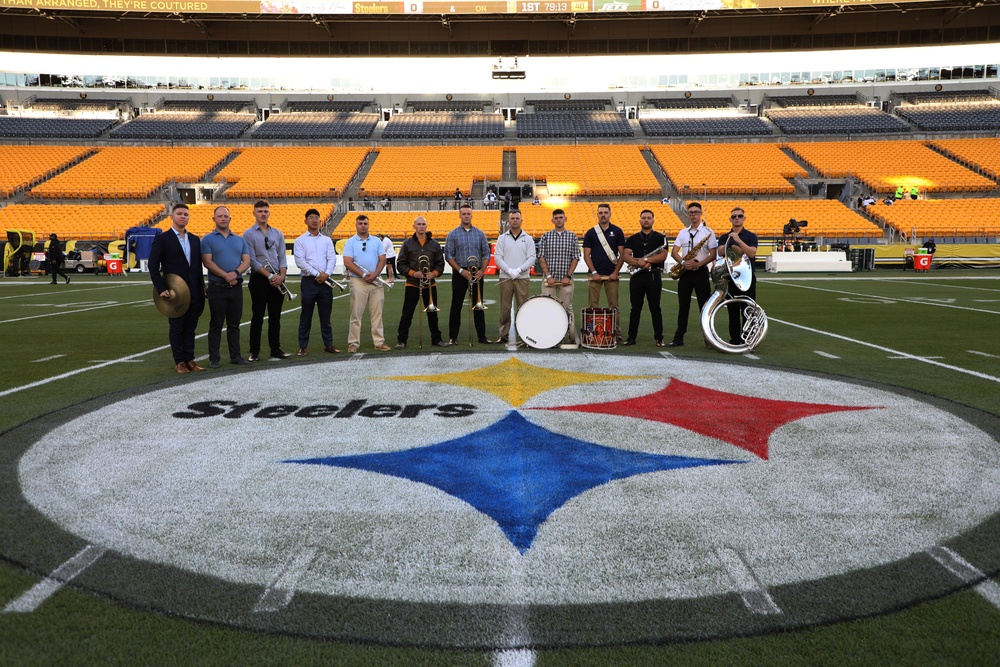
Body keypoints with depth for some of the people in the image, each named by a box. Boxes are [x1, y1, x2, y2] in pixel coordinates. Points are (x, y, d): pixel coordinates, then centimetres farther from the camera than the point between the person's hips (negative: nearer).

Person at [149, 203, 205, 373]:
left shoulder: (195, 240, 13)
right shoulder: (162, 239, -3)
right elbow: (152, 265, -6)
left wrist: (202, 289, 10)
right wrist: (161, 289, -13)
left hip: (194, 292, 5)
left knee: (190, 328, 8)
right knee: (176, 328, 3)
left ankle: (190, 359, 15)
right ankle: (179, 361, 10)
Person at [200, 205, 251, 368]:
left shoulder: (240, 240, 13)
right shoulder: (208, 240, 1)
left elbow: (246, 261, 4)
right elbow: (207, 262, -10)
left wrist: (236, 273, -15)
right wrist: (226, 276, -18)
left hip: (236, 287, 4)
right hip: (217, 287, -3)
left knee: (234, 324, 9)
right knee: (216, 325, 1)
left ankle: (235, 356, 16)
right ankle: (214, 358, 5)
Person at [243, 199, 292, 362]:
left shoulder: (278, 234, 13)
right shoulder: (249, 234, -2)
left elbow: (282, 257, 8)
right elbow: (252, 260, -10)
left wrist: (281, 275, -9)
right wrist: (269, 276, -16)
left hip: (278, 280, 4)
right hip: (259, 279, -4)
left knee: (275, 316, 9)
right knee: (258, 317, 0)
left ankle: (276, 349, 16)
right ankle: (254, 352, 6)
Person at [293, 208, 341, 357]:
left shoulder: (327, 240, 13)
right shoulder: (300, 241, 2)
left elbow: (332, 259, 4)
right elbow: (300, 262, -8)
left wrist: (327, 274, -14)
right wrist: (317, 274, -15)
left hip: (325, 281, 3)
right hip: (309, 281, -3)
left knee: (326, 316, 8)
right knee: (306, 316, 1)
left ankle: (328, 344, 15)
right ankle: (303, 347, 7)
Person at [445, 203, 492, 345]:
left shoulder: (480, 234, 8)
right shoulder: (453, 234, 2)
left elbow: (486, 254, 7)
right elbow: (449, 256, -3)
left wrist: (481, 270, -8)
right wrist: (461, 270, -14)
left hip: (477, 273, 2)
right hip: (459, 273, -2)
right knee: (456, 305, 1)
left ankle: (482, 336, 11)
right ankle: (453, 337, 6)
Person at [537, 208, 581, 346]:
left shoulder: (572, 236, 6)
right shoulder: (546, 236, 6)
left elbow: (576, 258, 3)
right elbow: (541, 257, 2)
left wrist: (568, 276, -7)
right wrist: (548, 276, -8)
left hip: (566, 280, 0)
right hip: (549, 279, 0)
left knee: (567, 308, 2)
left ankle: (574, 338, 7)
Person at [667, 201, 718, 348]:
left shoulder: (708, 232, 0)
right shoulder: (682, 232, 12)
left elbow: (713, 254, -6)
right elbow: (674, 252, 5)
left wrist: (698, 264, -19)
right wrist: (683, 262, -14)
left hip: (701, 272, -3)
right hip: (685, 272, 4)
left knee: (705, 306, -2)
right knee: (683, 307, 6)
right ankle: (678, 338, 9)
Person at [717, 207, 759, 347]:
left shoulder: (750, 236, 3)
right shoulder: (725, 237, 11)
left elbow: (752, 253, -13)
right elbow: (720, 252, -7)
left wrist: (738, 241, -20)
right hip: (730, 278, 2)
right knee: (733, 311, 4)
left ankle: (747, 340, 2)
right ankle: (734, 340, 10)